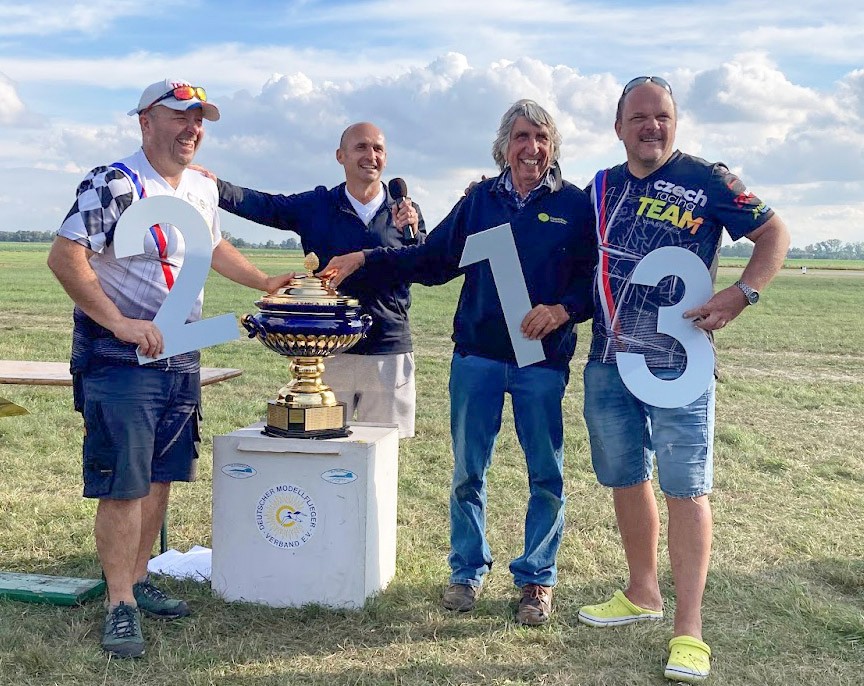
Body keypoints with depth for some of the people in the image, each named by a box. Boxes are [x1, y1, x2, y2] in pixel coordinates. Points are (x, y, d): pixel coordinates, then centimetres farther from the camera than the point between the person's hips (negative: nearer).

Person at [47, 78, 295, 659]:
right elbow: (65, 257, -21)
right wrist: (120, 323, -27)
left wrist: (265, 282, 22)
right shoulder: (115, 184, -14)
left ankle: (138, 580, 27)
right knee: (123, 485, -5)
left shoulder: (203, 189, 12)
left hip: (182, 355, 8)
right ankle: (121, 605, 5)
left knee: (161, 477, 13)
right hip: (120, 356, -8)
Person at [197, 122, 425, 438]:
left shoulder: (406, 213, 5)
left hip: (389, 352, 0)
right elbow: (261, 205, -7)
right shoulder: (317, 206, 4)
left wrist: (410, 233, -19)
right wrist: (213, 184, -21)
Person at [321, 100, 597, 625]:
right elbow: (432, 260, 12)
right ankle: (468, 570, 25)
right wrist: (365, 259, 6)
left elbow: (596, 279, -1)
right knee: (468, 471, 8)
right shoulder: (480, 200, 10)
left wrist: (564, 310, -19)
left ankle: (537, 579, 21)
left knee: (546, 475, 5)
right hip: (477, 355, 2)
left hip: (543, 360, -2)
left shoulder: (575, 205, 1)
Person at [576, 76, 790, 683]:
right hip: (608, 361, 5)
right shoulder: (601, 189, 11)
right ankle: (642, 594, 30)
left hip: (677, 364, -5)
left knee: (686, 490, -5)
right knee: (625, 480, 14)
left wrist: (741, 295, -14)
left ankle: (689, 629, 2)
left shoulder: (706, 180, -4)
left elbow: (775, 234, -1)